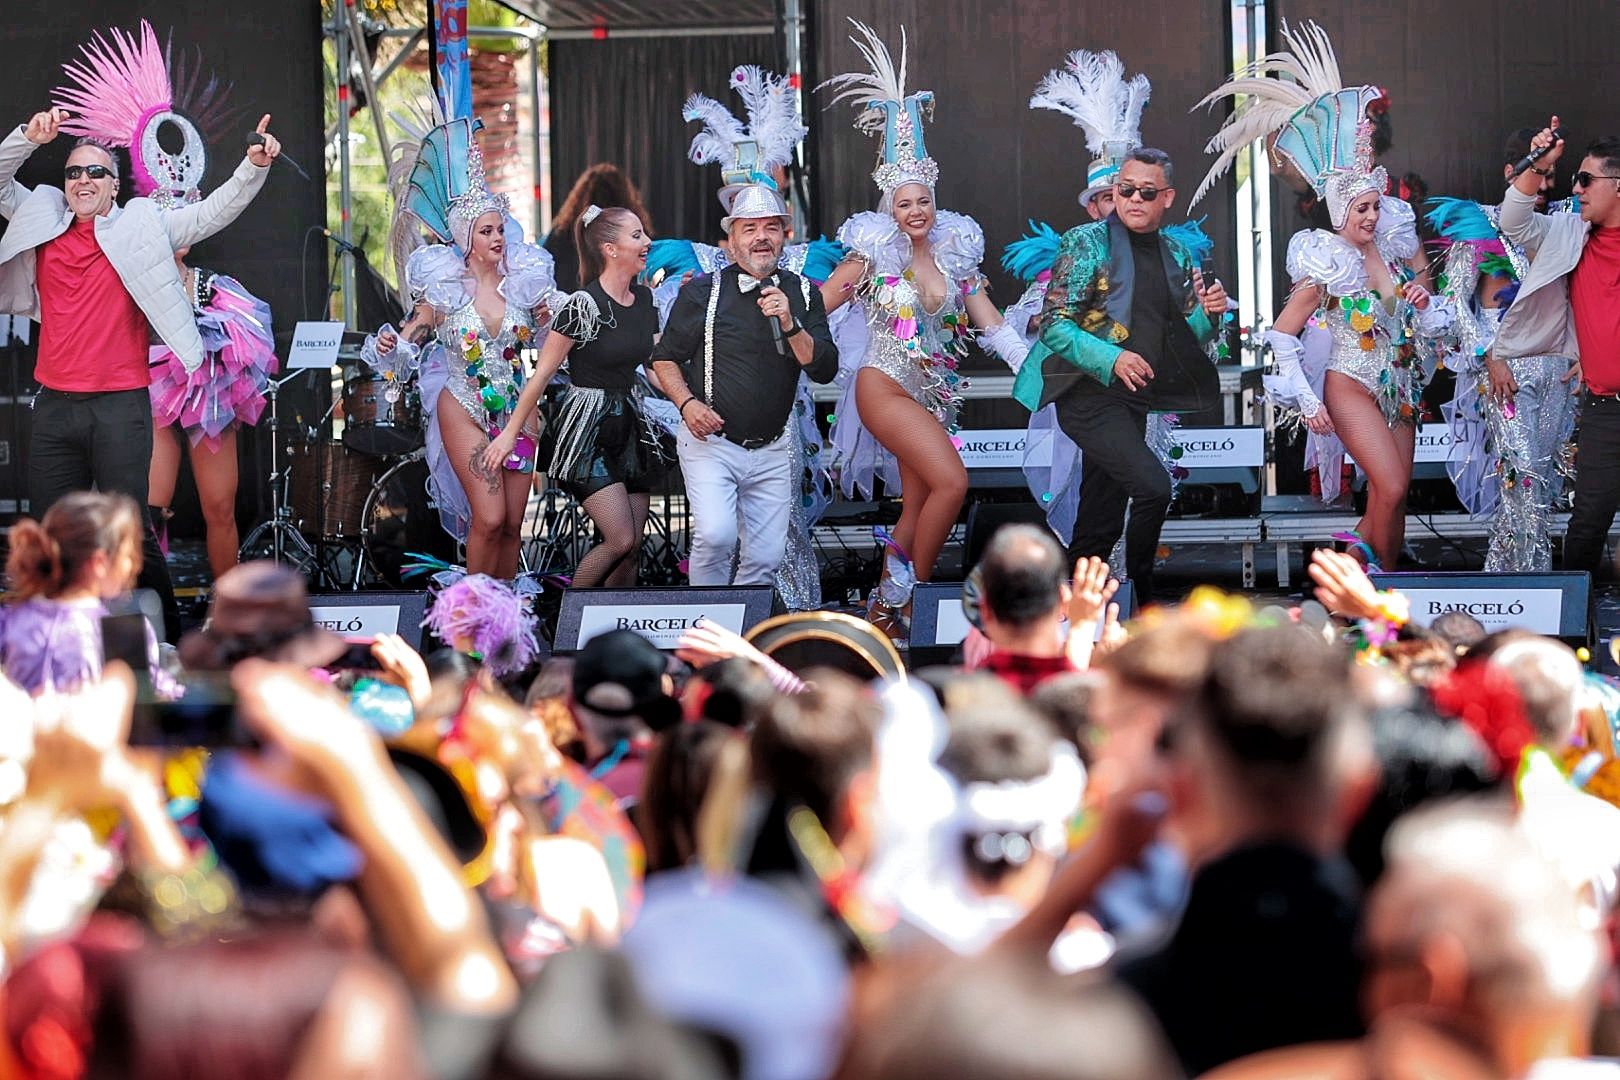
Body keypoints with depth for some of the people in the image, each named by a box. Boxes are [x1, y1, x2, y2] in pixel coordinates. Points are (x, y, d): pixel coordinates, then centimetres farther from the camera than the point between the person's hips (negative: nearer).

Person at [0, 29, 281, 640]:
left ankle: (166, 643, 3)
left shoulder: (142, 229, 4)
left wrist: (254, 168, -12)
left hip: (120, 406, -4)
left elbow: (214, 211, 2)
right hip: (55, 406, 4)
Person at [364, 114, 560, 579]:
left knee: (512, 523, 3)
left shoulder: (524, 282, 3)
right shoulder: (444, 288, -5)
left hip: (517, 411, 3)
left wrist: (552, 317, -8)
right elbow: (408, 340, 1)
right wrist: (388, 346, -21)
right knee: (489, 518, -15)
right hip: (464, 412, -3)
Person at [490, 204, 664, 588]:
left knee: (632, 548, 4)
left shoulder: (644, 299, 7)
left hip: (631, 426, 7)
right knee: (620, 541, -14)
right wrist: (511, 433, -8)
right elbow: (542, 373, -11)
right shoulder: (584, 305, -15)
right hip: (588, 430, -7)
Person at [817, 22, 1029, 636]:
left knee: (917, 507, 5)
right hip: (885, 385, -6)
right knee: (951, 481, -20)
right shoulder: (874, 251, -5)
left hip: (935, 394, 6)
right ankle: (915, 593, -7)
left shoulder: (955, 251, 7)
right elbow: (819, 304, 0)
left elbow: (989, 321, 6)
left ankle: (885, 610, 14)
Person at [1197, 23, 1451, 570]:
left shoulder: (1397, 248, 4)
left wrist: (1424, 302, -6)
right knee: (1391, 489, -18)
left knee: (1390, 495, 4)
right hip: (1351, 386, -6)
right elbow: (1281, 333, -7)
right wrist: (1306, 402, -11)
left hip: (1401, 387, 6)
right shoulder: (1327, 264, -11)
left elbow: (1431, 322, 18)